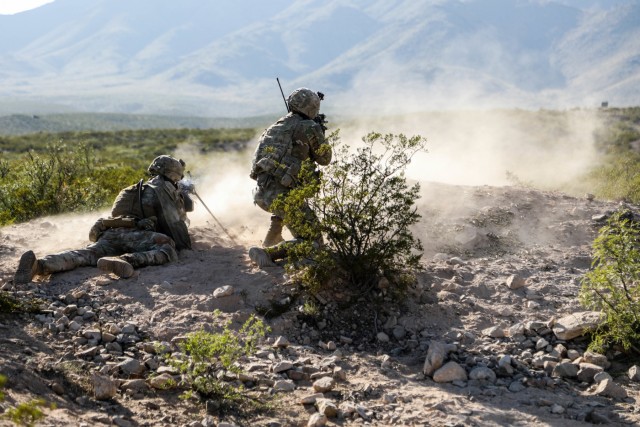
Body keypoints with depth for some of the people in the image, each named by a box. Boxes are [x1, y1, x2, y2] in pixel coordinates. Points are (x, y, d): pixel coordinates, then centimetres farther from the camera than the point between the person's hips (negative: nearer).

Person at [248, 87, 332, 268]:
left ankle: (271, 240, 39)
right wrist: (320, 134, 27)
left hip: (260, 193, 8)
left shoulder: (276, 125, 19)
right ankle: (267, 253, -19)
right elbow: (324, 159, 12)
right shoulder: (309, 127, -1)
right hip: (280, 195, -8)